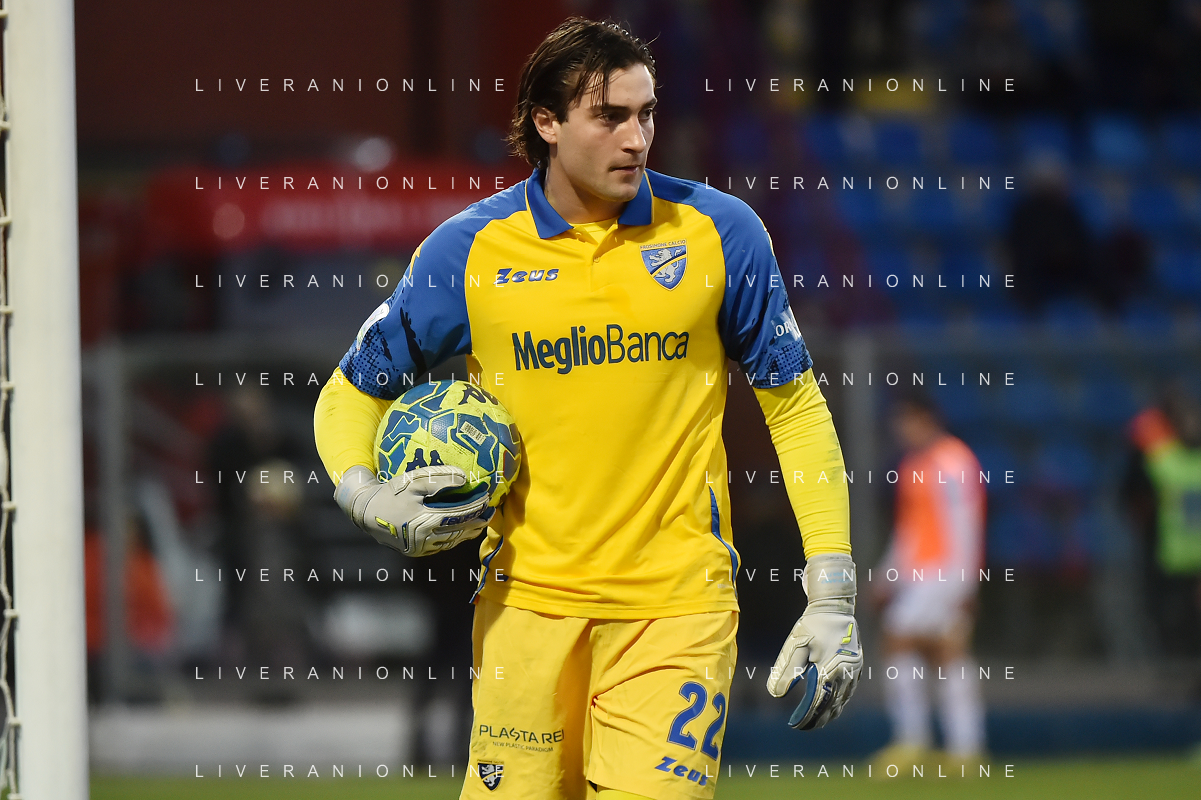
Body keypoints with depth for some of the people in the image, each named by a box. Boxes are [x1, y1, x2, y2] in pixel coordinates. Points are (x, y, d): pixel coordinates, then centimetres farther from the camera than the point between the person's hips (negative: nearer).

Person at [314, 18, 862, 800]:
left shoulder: (719, 233, -2)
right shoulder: (468, 251, 0)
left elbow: (794, 403, 5)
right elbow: (352, 393, 11)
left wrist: (833, 595, -1)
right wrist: (366, 496, -10)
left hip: (677, 602, -1)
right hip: (528, 598, 1)